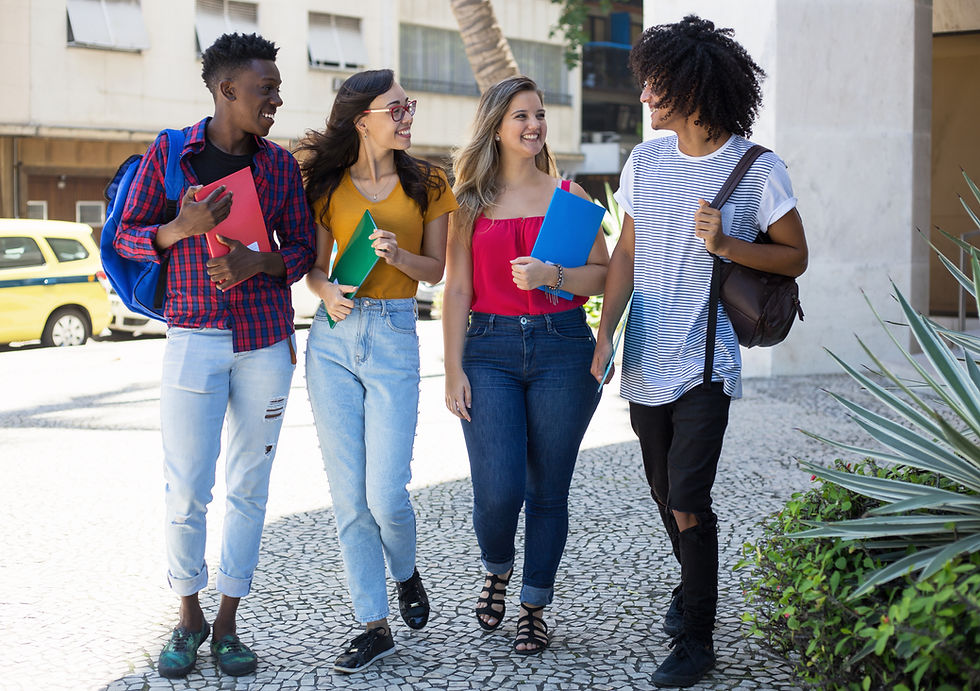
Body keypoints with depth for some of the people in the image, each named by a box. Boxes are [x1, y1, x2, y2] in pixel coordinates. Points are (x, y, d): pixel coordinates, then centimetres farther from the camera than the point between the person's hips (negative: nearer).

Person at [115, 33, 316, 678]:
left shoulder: (280, 163, 7)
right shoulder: (169, 152, 0)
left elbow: (303, 249, 8)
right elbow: (127, 236, 3)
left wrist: (258, 262, -13)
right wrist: (182, 229, -16)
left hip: (267, 341, 3)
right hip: (194, 339, -2)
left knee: (249, 488, 4)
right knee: (187, 490, -3)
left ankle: (227, 622, 15)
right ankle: (189, 617, 17)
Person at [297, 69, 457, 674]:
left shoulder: (427, 183, 4)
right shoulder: (329, 186, 6)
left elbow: (436, 270, 6)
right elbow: (316, 266, 13)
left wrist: (398, 254, -15)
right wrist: (326, 290, -10)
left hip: (396, 338, -2)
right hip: (334, 337, 2)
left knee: (386, 494, -8)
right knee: (349, 494, 1)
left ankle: (407, 573, 26)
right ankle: (375, 623, 12)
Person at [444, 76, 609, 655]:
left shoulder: (568, 195, 7)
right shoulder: (471, 201, 7)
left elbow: (605, 275, 5)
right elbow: (457, 289, 5)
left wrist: (552, 275, -13)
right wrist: (454, 370, -2)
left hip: (561, 348, 1)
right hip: (490, 350, 0)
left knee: (548, 490, 4)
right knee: (498, 491, -10)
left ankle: (535, 607, 21)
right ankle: (498, 570, 22)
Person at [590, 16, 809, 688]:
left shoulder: (757, 169, -8)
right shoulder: (646, 160, 7)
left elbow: (795, 257, -2)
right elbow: (626, 253, 11)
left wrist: (726, 245, -19)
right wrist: (605, 331, 1)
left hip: (705, 361, -5)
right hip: (647, 357, 5)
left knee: (687, 500, -9)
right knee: (665, 493, 16)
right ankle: (692, 585, 41)